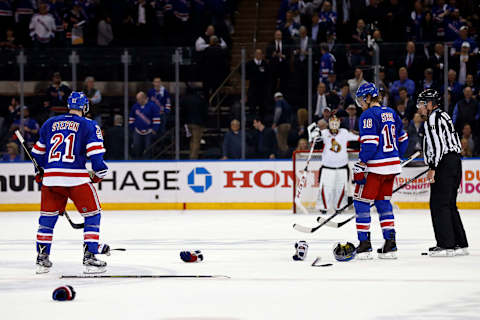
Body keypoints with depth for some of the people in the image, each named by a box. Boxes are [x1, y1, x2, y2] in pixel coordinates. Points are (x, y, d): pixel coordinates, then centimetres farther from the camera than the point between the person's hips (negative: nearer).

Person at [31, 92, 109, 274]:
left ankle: (42, 259, 17)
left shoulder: (50, 124, 16)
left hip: (50, 177, 4)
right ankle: (89, 257, -1)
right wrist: (99, 173, 10)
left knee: (47, 217, 16)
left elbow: (38, 152, 25)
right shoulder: (89, 126, 3)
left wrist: (40, 172, 39)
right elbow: (95, 153, -6)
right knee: (92, 215, 7)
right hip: (76, 177, -4)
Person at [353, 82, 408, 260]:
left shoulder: (369, 115, -12)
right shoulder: (391, 113, 13)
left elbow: (369, 143, -20)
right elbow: (402, 139, 20)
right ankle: (390, 245, 11)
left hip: (375, 167, -8)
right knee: (383, 202, 16)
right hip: (392, 165, 8)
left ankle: (364, 244, -4)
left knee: (361, 202, 0)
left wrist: (360, 166, -17)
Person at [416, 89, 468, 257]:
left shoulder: (433, 118, -10)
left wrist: (433, 168, -20)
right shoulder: (443, 116, 22)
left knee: (439, 203, -9)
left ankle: (447, 245, -13)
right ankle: (460, 244, 13)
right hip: (455, 161, 10)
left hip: (444, 163, -10)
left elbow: (437, 144, -20)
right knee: (449, 204, 13)